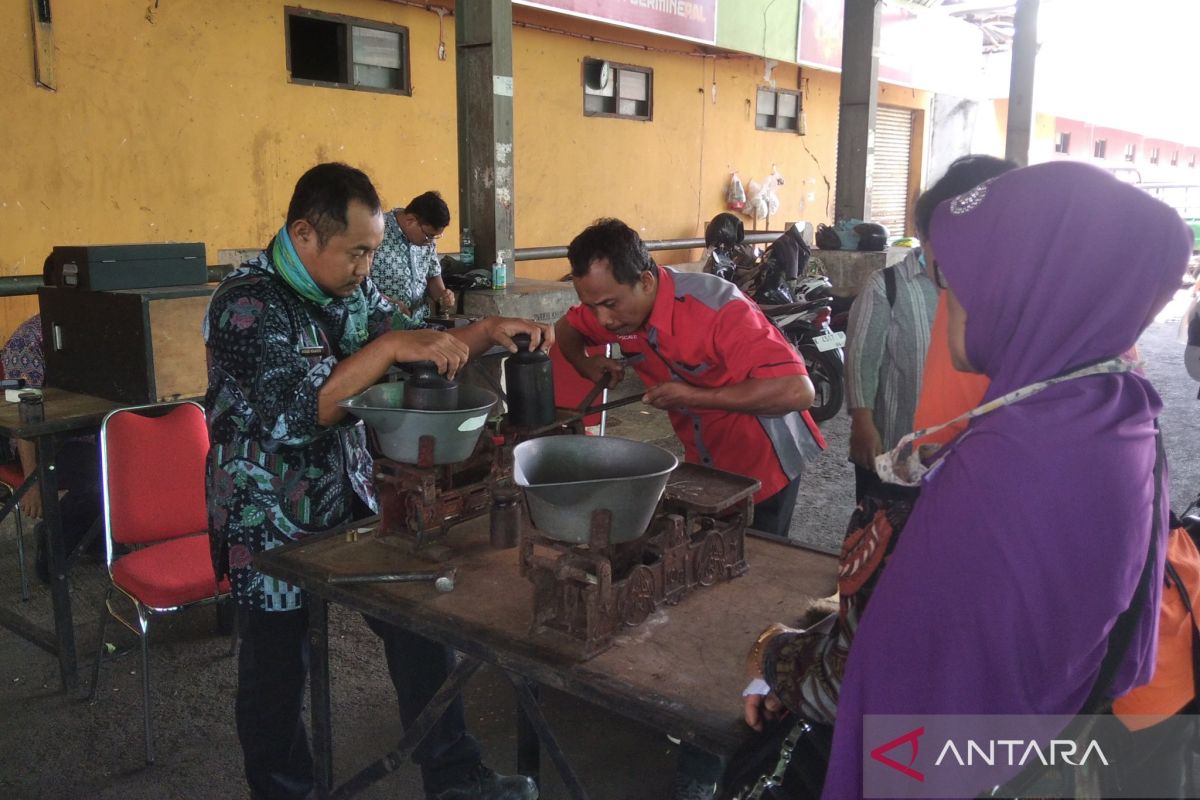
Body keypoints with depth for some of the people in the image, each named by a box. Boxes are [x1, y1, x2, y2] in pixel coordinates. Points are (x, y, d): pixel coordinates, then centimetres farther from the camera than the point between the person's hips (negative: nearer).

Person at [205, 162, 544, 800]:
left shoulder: (350, 287, 1)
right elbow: (293, 415, -30)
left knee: (418, 623, 7)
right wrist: (389, 345, -34)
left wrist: (488, 332, -7)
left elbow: (418, 357, 10)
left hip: (350, 497, 6)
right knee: (279, 667, 9)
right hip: (271, 520, -6)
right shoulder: (246, 304, -20)